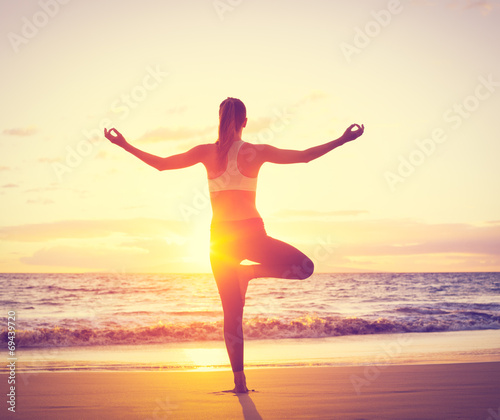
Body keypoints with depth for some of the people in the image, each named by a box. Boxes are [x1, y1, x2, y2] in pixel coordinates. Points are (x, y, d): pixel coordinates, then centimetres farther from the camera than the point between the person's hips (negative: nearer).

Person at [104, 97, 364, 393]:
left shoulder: (207, 152, 1)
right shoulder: (257, 152, -2)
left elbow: (162, 164, 4)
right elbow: (305, 156, 1)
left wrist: (125, 146, 15)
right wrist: (342, 140, 10)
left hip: (220, 237, 3)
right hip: (251, 234, -3)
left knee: (232, 313, 9)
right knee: (304, 267, 15)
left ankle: (240, 380, 4)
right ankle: (250, 272, 0)